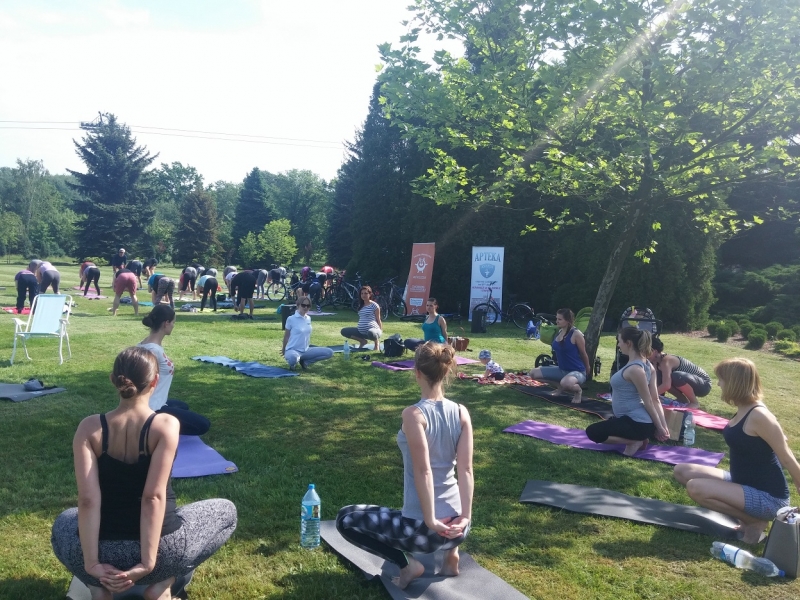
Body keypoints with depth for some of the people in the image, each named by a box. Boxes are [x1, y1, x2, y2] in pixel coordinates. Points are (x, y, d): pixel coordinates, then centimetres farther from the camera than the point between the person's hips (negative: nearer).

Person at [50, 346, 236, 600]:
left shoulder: (89, 428, -6)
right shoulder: (166, 425, -13)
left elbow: (88, 500, -13)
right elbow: (154, 497, -19)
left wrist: (92, 565, -10)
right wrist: (147, 563, -16)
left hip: (104, 553, 3)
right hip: (160, 549, -3)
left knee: (63, 522, 37)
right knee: (226, 511, 23)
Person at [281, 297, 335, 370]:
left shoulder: (308, 318, 7)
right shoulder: (291, 319, -10)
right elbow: (286, 335, 2)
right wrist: (283, 350, 13)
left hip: (305, 350, 6)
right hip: (293, 350, -6)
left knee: (329, 352, -10)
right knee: (293, 358, -44)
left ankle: (304, 361, 2)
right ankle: (293, 363, -3)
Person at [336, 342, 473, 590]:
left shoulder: (413, 414, -17)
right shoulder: (461, 413, -2)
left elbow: (423, 471, -22)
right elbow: (466, 470, -6)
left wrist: (430, 522, -18)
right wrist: (465, 517, -5)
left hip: (423, 529, -6)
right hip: (456, 524, 6)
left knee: (346, 519, 12)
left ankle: (407, 563, 3)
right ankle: (450, 550, 20)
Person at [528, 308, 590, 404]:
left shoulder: (576, 334, -19)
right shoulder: (559, 332, 3)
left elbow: (583, 354, -7)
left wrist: (587, 370, 3)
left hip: (577, 371, -8)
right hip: (561, 370, 8)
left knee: (565, 383, -43)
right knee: (533, 373, 3)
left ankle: (578, 391, -3)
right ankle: (562, 387, 19)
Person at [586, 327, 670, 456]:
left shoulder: (634, 369, -23)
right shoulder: (646, 364, 6)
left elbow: (649, 402, -18)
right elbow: (655, 399, 5)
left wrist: (659, 428, -12)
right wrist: (663, 426, 4)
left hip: (637, 424, -10)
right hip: (639, 421, 10)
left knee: (592, 432, -6)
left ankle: (634, 441, -6)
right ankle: (638, 438, 12)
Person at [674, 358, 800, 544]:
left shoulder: (758, 416, -23)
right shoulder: (744, 410, 3)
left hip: (767, 498, -9)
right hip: (744, 485, 9)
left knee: (696, 487, -28)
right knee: (682, 471, 5)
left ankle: (755, 521, -5)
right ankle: (747, 514, 5)